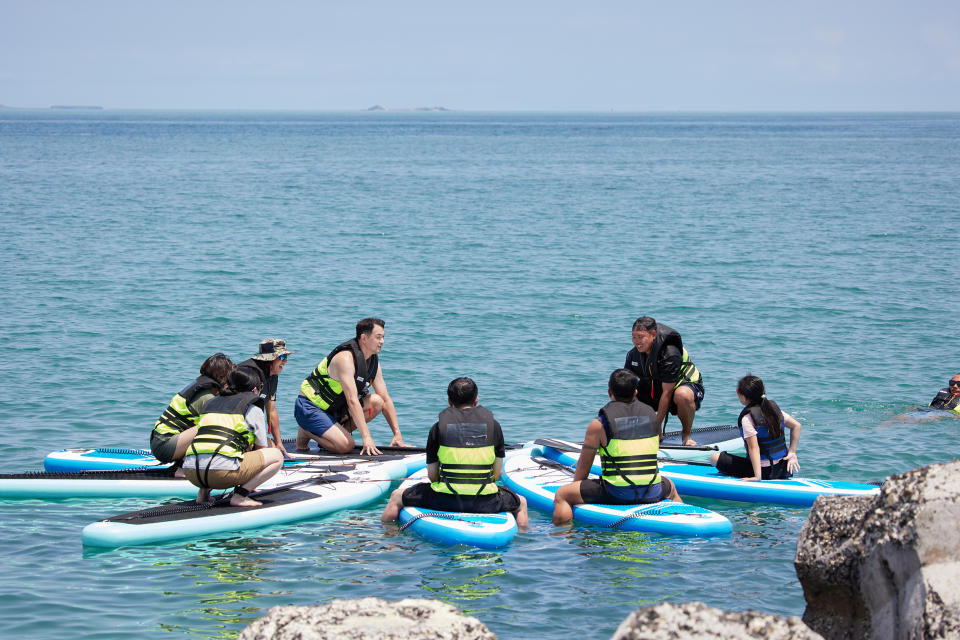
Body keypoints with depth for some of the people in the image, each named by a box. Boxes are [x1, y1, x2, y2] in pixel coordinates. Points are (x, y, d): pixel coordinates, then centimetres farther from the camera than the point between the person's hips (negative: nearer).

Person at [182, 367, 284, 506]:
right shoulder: (253, 407, 13)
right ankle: (240, 496, -5)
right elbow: (262, 448, 19)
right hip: (221, 471, -7)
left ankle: (204, 491, 16)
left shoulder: (212, 403, 30)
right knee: (277, 456, 10)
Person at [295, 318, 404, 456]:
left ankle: (343, 432, 2)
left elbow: (386, 399, 6)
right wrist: (366, 438, -35)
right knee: (346, 446, -25)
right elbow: (352, 400, -30)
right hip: (310, 408, -8)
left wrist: (397, 434, -2)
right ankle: (306, 432, -2)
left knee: (377, 402, -9)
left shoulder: (373, 363, 3)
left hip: (334, 409, 8)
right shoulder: (346, 358, -24)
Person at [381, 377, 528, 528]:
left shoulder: (438, 427, 3)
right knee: (521, 502, 33)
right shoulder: (493, 425, 6)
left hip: (445, 500, -1)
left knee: (397, 497, 25)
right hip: (484, 503, 1)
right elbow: (498, 472, 9)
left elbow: (432, 474, 6)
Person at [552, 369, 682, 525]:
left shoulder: (598, 424, -4)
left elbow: (583, 467, 4)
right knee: (670, 487, 40)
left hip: (617, 494, -5)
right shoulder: (651, 415, 9)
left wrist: (576, 493, 22)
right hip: (652, 494, 5)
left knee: (561, 495, 8)